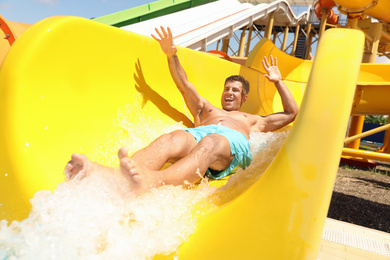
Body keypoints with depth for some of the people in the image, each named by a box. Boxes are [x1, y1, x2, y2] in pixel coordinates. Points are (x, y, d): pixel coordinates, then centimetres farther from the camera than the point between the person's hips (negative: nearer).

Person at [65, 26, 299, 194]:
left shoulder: (253, 120, 39)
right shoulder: (206, 110, 42)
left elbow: (291, 113, 42)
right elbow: (185, 85, 40)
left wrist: (278, 82, 41)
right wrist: (172, 55, 32)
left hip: (232, 141, -2)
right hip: (198, 134, 2)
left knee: (210, 143, -40)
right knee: (170, 140, -34)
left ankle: (153, 181, -70)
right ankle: (107, 173, -62)